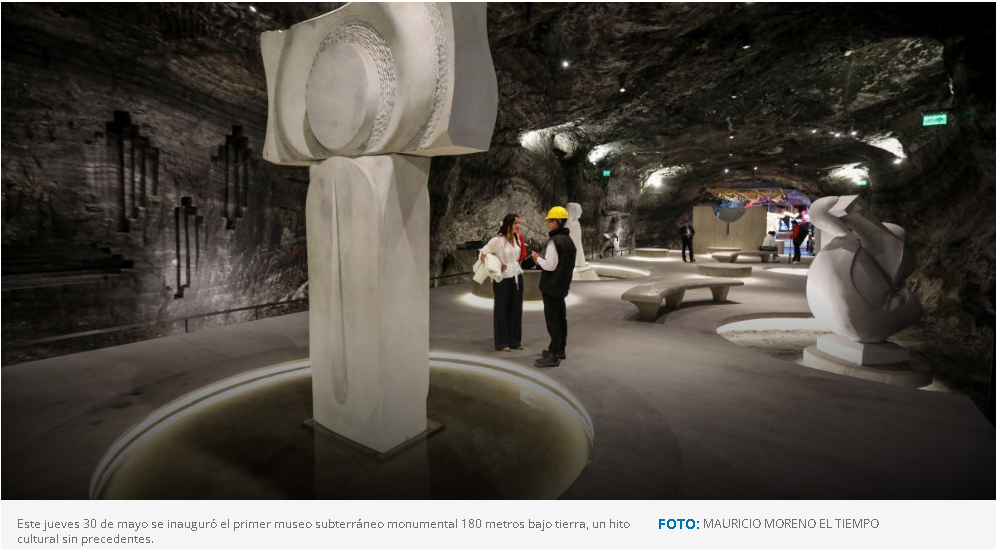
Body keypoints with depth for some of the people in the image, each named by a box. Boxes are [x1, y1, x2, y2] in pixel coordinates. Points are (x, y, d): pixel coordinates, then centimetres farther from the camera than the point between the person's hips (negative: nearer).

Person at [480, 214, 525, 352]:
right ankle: (502, 343, 13)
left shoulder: (517, 238, 4)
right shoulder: (497, 240, -16)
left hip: (517, 276, 6)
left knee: (516, 309, 10)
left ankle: (514, 341, 21)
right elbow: (483, 255, -12)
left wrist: (516, 263, 10)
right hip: (503, 278, -6)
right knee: (502, 309, 4)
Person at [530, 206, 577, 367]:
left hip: (551, 286, -10)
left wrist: (538, 258, -5)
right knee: (560, 317, 16)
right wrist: (542, 260, 14)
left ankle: (553, 356, -3)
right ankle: (560, 350, 27)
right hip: (562, 285, 10)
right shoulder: (568, 240, 12)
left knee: (552, 319, -6)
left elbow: (550, 265, -22)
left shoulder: (554, 241, -19)